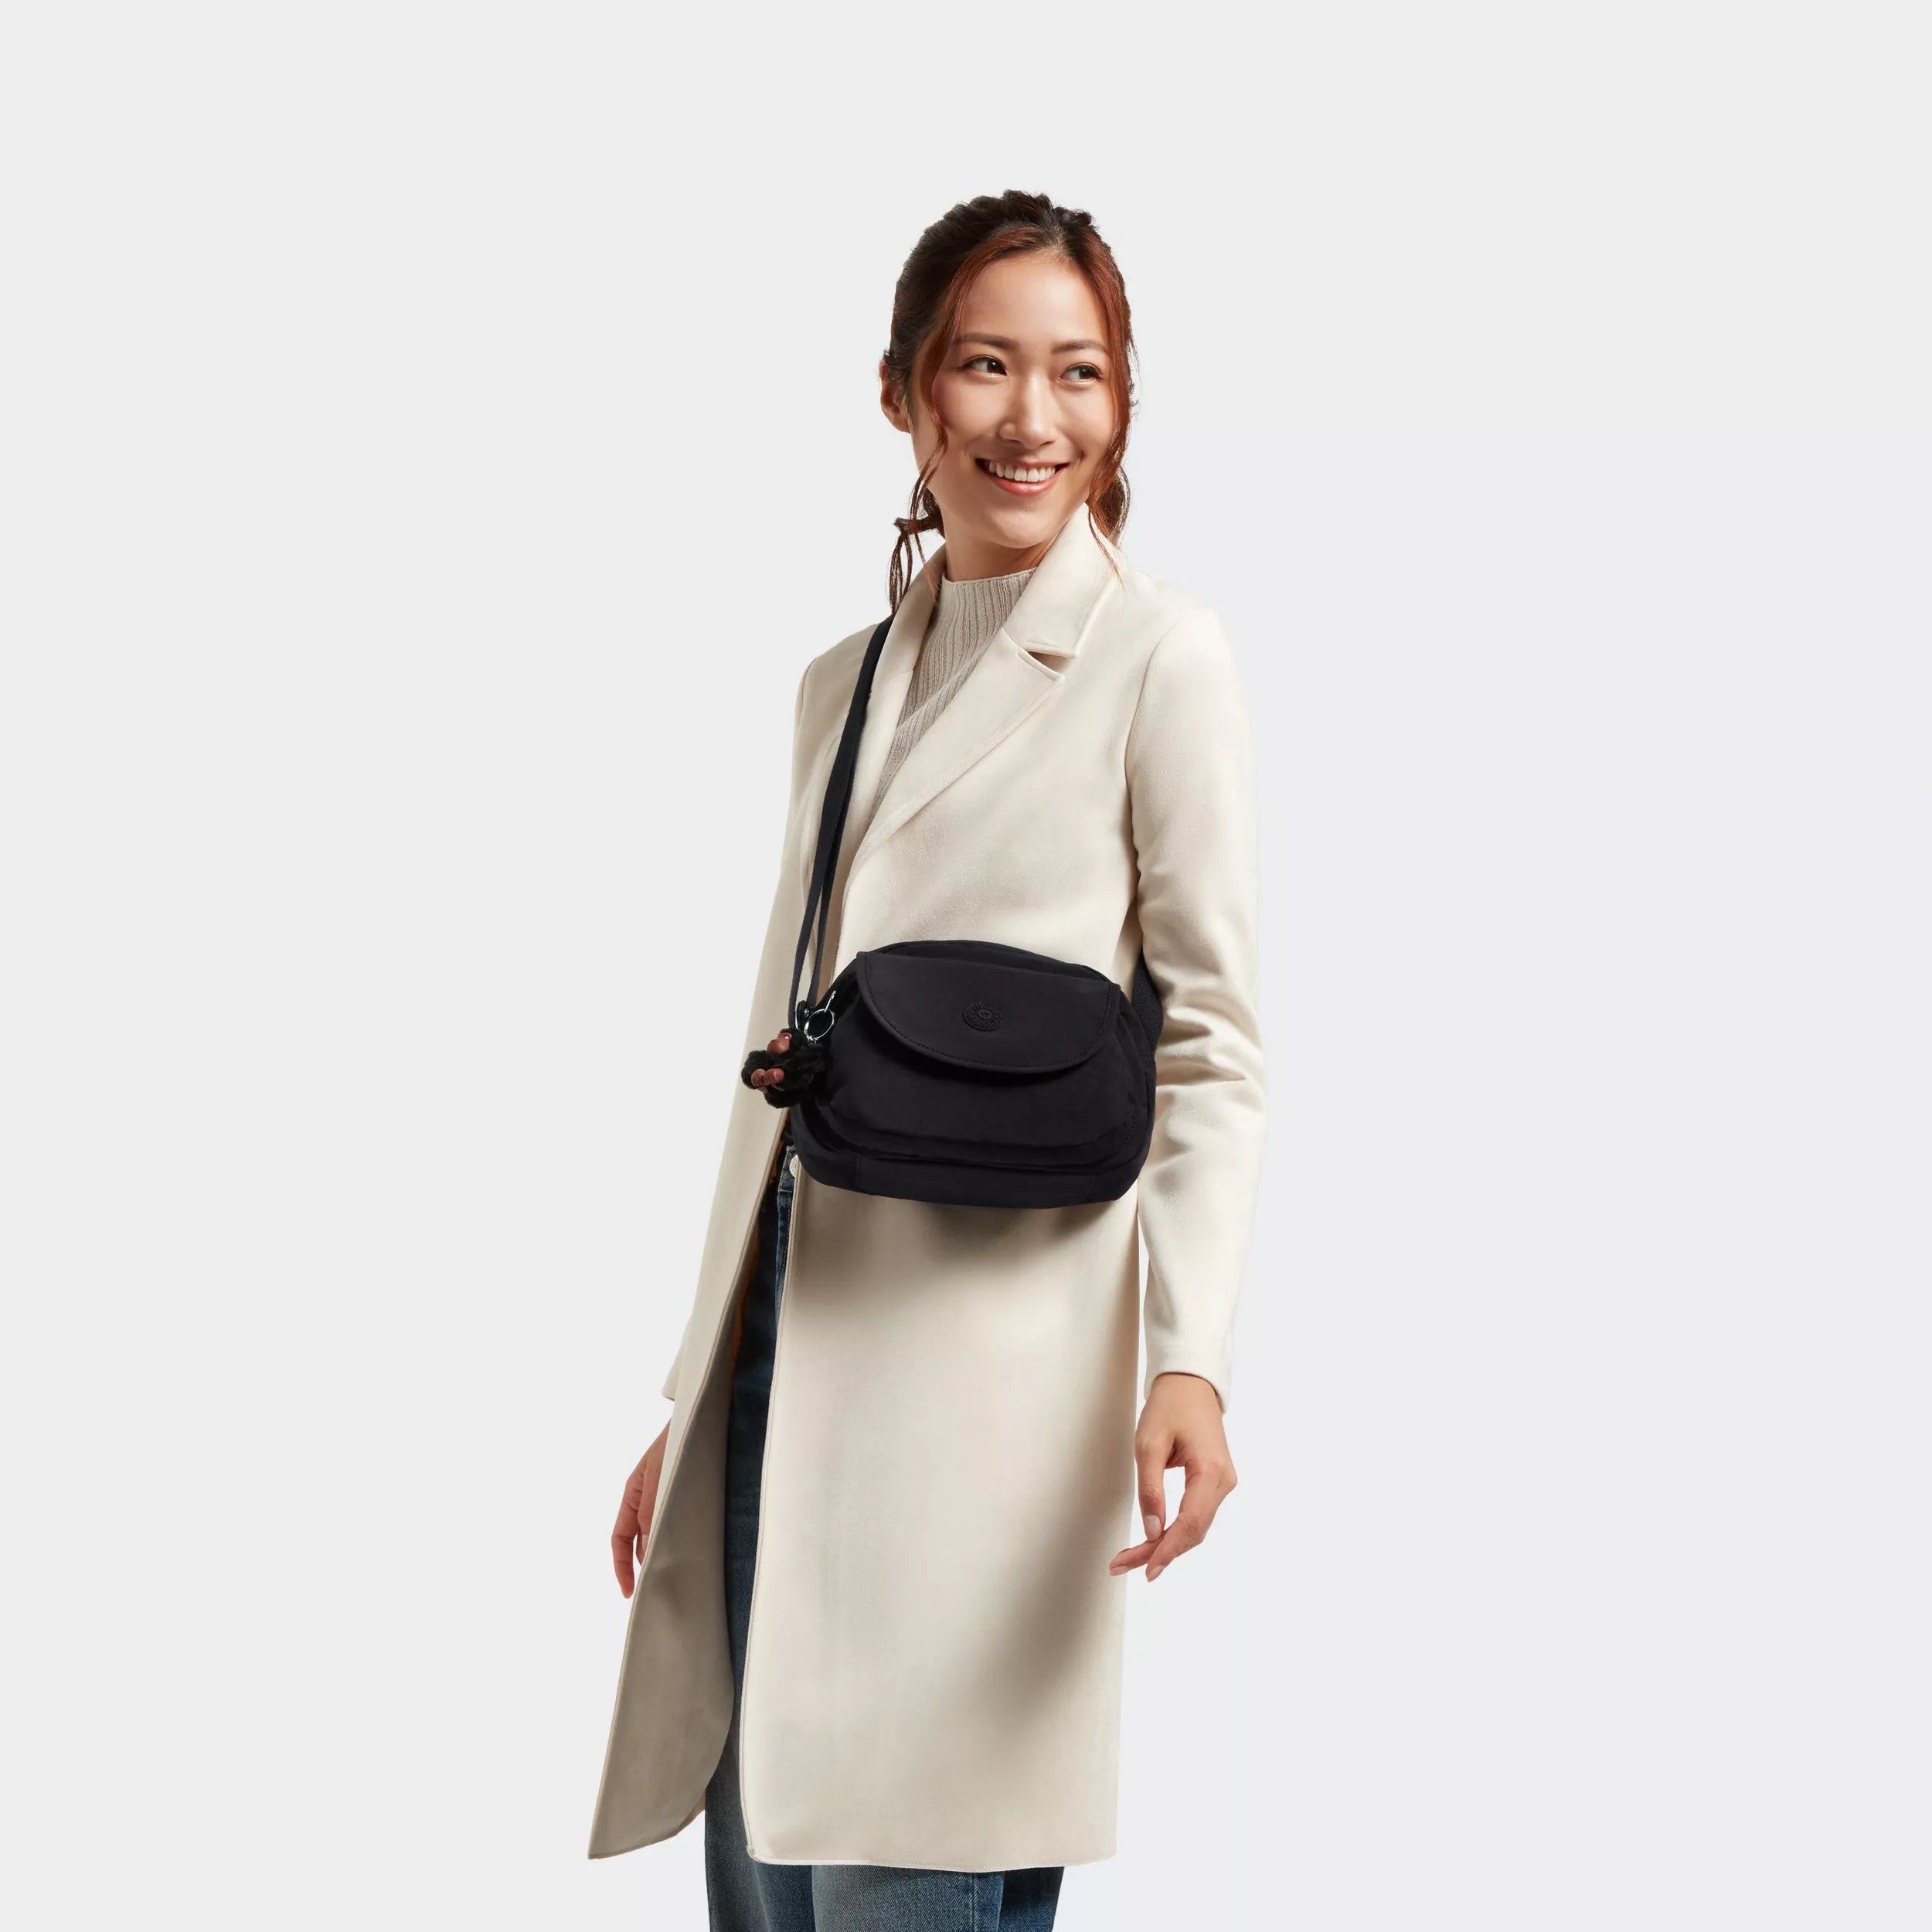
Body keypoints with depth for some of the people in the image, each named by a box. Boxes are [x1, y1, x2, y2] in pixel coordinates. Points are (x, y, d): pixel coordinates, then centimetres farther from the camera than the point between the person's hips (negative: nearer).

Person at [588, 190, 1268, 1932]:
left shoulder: (1159, 659, 0)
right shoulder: (844, 681, 18)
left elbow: (1210, 1052, -4)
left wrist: (1192, 1359, -18)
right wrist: (690, 1405, 18)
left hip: (989, 1360, -6)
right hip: (788, 1351, 6)